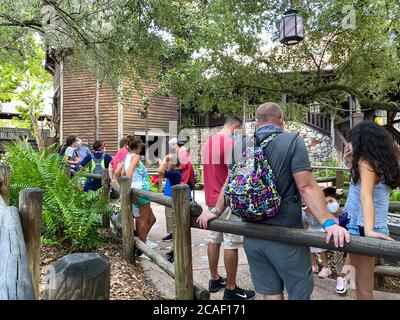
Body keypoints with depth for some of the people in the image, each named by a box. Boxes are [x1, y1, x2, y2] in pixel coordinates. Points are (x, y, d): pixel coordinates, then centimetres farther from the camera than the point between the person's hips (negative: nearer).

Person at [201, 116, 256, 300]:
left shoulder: (208, 142, 13)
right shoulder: (231, 143, -15)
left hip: (211, 199, 9)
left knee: (214, 239, 15)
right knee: (231, 244, 0)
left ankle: (214, 280, 28)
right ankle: (231, 290, 11)